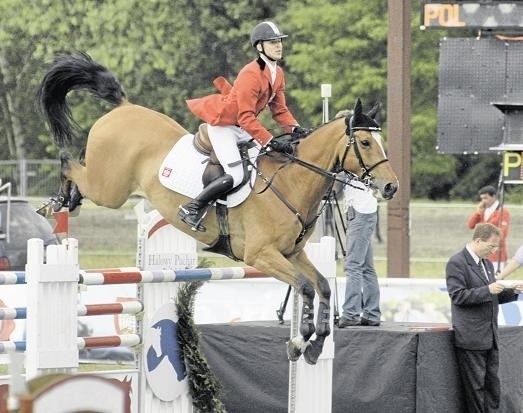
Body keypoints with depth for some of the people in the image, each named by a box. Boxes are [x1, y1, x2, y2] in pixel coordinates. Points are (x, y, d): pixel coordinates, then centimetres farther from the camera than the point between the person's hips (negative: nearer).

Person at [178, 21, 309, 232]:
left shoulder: (278, 74, 2)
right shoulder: (251, 74, -26)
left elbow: (279, 109, 7)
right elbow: (246, 117, -30)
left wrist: (295, 129, -12)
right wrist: (270, 141, -34)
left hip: (242, 128, 10)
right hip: (223, 125, -10)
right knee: (235, 175, -21)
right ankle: (191, 209, -11)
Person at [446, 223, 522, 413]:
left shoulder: (487, 264, 18)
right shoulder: (457, 263, -9)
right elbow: (457, 296, -17)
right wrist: (487, 290, -22)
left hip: (490, 339, 8)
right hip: (471, 339, -8)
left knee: (492, 390, 7)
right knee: (475, 390, -4)